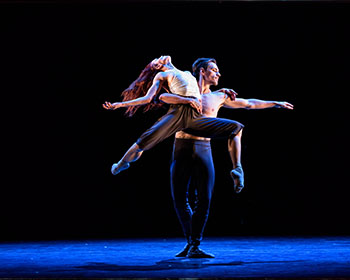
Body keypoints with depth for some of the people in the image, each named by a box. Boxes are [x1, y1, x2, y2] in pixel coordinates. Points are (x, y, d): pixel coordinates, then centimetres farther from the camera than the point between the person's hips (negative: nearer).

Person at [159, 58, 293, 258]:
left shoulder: (218, 97, 16)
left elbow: (248, 104, 23)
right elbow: (164, 96, -10)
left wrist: (276, 103, 27)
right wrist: (187, 100, -22)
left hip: (204, 149, 2)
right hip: (183, 147, -2)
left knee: (204, 199, -9)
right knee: (180, 198, -2)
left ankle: (195, 247, -5)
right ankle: (190, 241, 15)